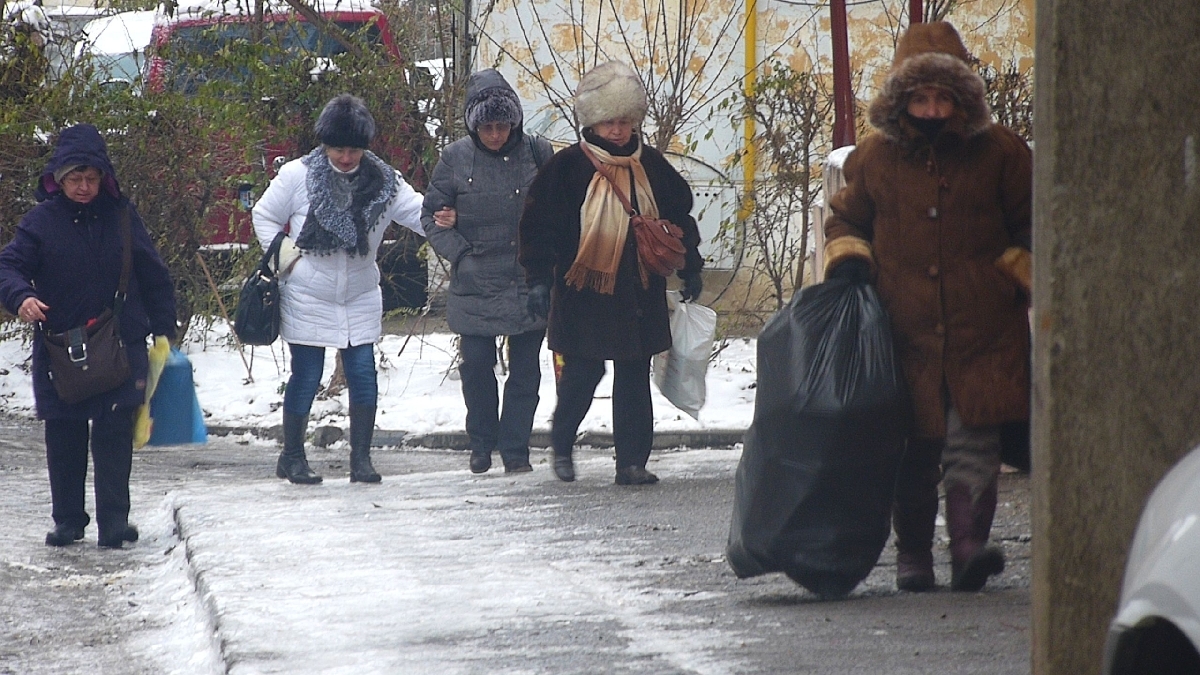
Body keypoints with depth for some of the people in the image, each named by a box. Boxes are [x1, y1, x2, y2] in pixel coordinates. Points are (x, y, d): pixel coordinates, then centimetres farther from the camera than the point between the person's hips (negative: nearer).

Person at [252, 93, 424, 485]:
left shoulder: (383, 183, -3)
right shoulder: (298, 176, -9)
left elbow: (419, 213, -7)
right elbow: (264, 217, 1)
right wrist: (285, 258, -7)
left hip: (360, 300, 3)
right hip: (308, 300, -3)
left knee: (363, 376, -2)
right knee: (306, 378, 1)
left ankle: (361, 459, 6)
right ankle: (292, 456, 16)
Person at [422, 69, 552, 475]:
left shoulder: (537, 154, 0)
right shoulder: (456, 159, -1)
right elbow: (432, 215, 5)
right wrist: (460, 254, -7)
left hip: (530, 284, 0)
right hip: (476, 284, 0)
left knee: (525, 369, 4)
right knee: (476, 364, -1)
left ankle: (515, 449, 14)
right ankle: (482, 444, 19)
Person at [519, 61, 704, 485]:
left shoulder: (651, 167, 8)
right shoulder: (568, 168, -4)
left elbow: (680, 219, 19)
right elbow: (539, 225, -4)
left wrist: (690, 270, 16)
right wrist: (539, 279, -11)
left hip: (639, 295, 4)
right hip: (582, 293, -4)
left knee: (634, 381, 4)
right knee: (581, 374, -4)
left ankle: (632, 461, 8)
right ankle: (562, 444, 21)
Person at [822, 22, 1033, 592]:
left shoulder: (999, 152, 5)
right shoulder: (875, 157, 9)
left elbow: (1031, 224, 14)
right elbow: (846, 218, 21)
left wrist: (1021, 276, 3)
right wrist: (847, 257, 2)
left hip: (982, 328, -1)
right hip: (905, 327, 1)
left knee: (973, 438, -11)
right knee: (912, 448, 3)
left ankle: (969, 544, -16)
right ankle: (913, 553, 11)